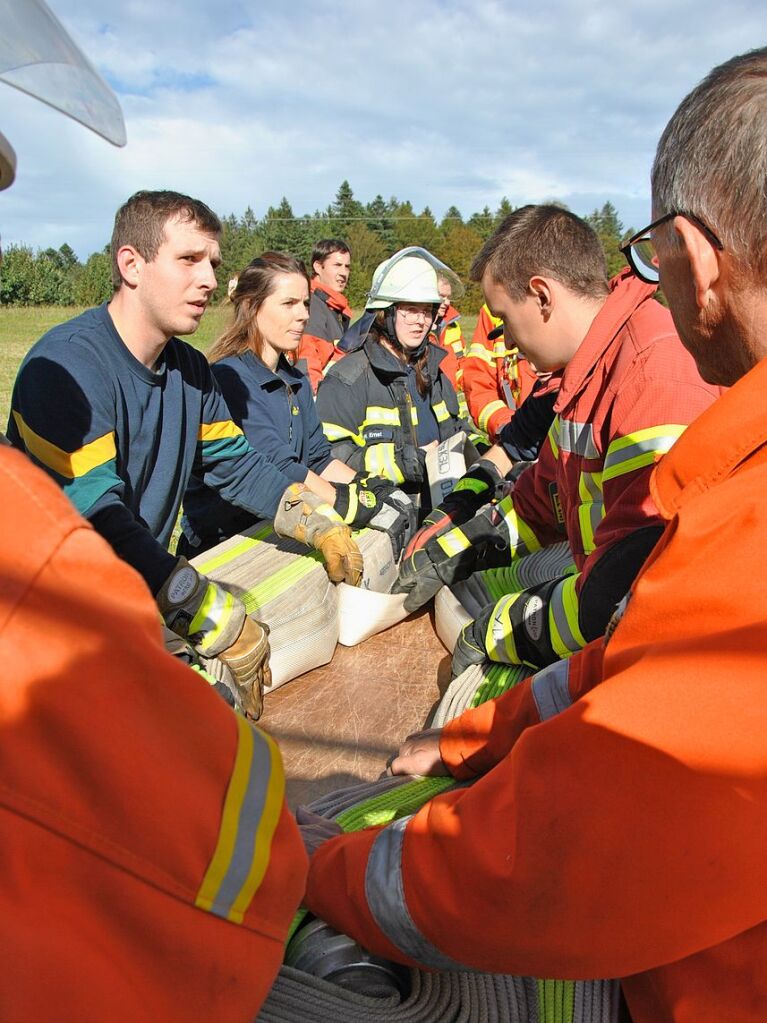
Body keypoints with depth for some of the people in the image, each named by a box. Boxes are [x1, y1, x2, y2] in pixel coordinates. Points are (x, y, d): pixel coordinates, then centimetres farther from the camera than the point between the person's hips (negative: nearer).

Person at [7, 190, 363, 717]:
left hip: (151, 588, 8)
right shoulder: (65, 366, -21)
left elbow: (237, 465, 10)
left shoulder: (190, 368, 4)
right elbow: (97, 522, -28)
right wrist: (222, 624, -28)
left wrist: (322, 526, -5)